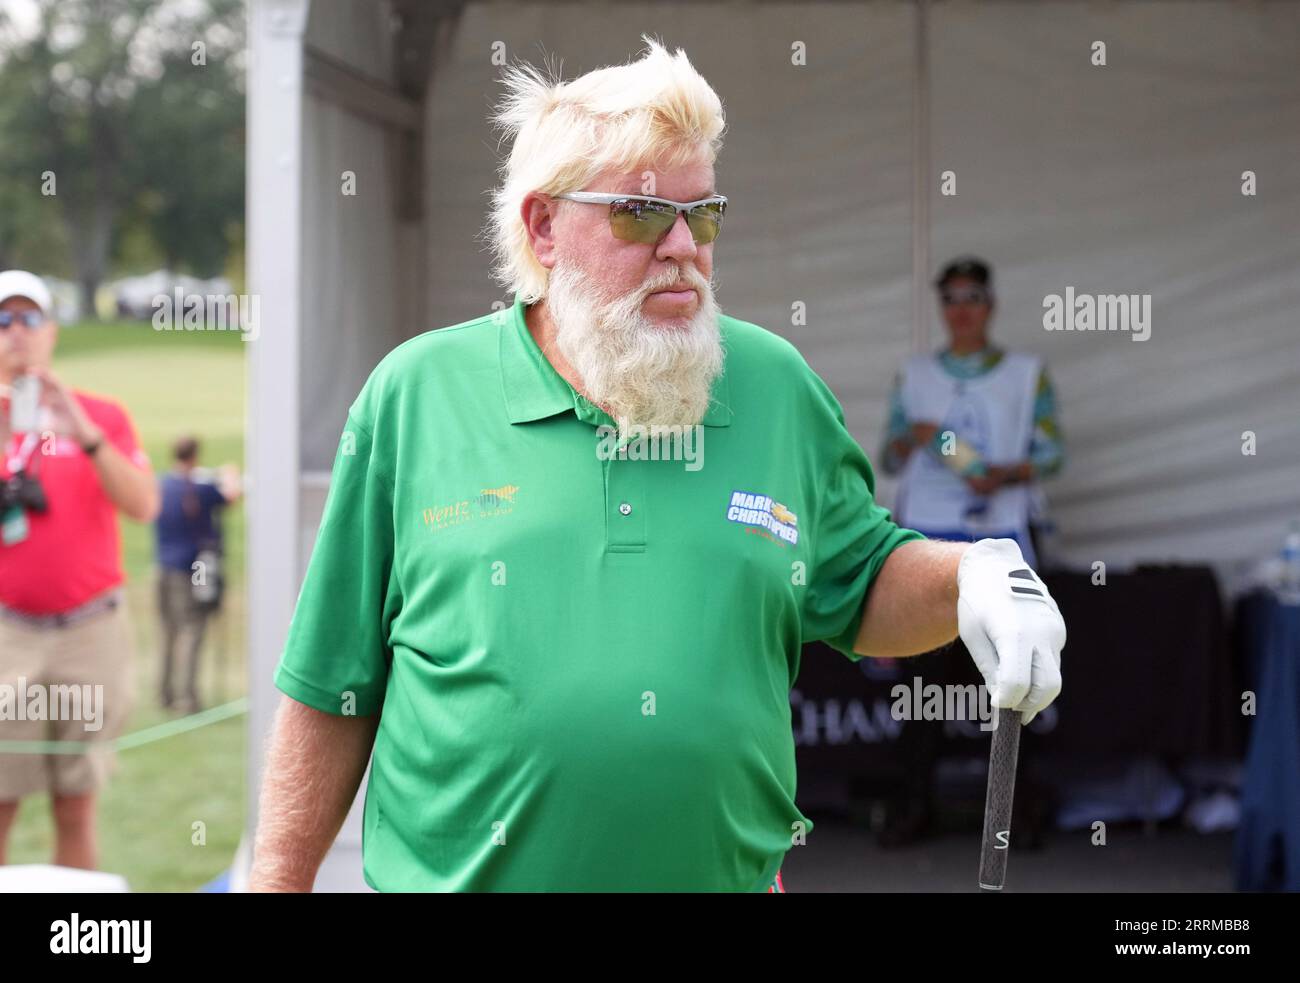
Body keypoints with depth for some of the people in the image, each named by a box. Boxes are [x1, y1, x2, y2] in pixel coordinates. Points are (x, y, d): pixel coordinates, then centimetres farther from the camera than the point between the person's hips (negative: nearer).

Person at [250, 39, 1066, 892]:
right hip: (452, 870, -1)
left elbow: (861, 590, 12)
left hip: (726, 871, 2)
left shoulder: (780, 388, 4)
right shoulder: (415, 394, -3)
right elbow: (334, 681, 1)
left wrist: (976, 574, -7)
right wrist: (280, 877, 1)